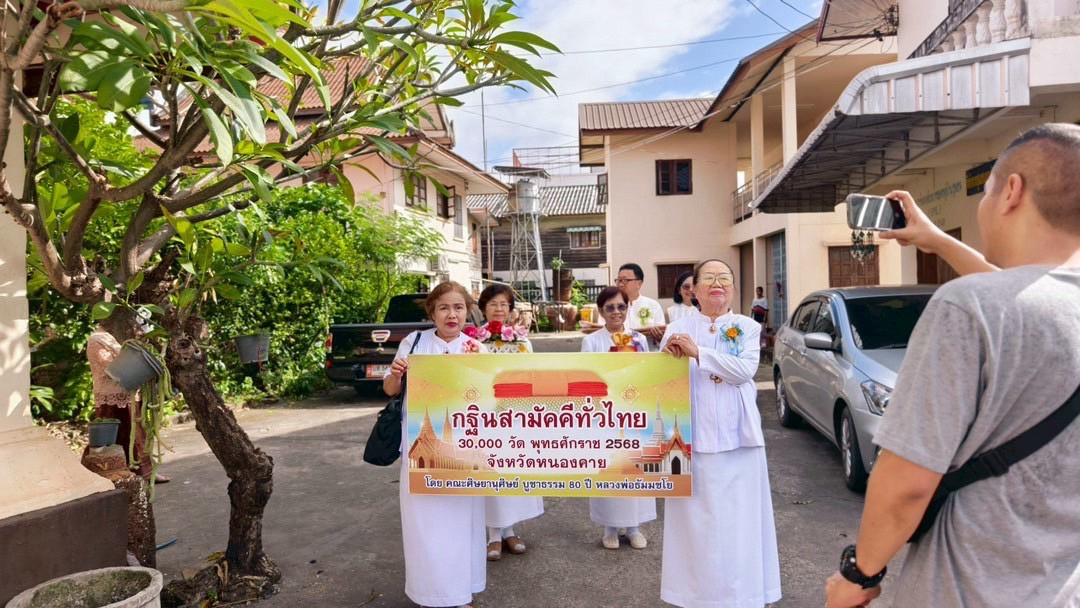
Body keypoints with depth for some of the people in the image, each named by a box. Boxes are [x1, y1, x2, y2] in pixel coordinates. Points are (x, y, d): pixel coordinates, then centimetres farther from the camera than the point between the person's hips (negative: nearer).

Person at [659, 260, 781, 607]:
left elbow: (745, 370, -13)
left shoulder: (747, 327, 5)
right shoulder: (677, 330, 5)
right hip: (693, 436, 0)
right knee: (697, 518, 4)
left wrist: (697, 352, -19)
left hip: (736, 436, 0)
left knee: (738, 517, 6)